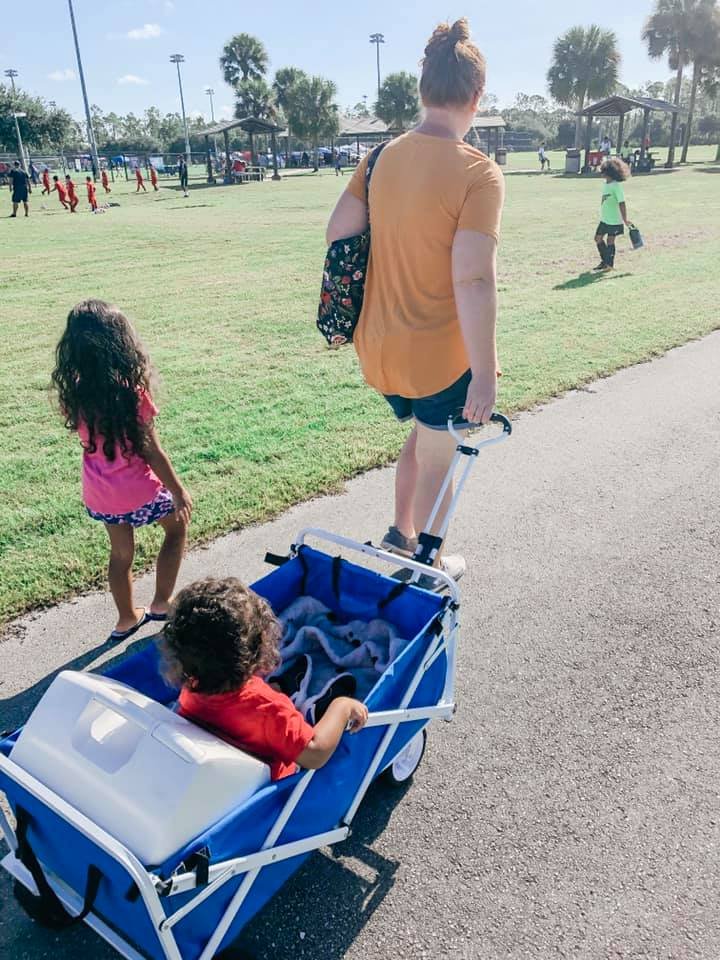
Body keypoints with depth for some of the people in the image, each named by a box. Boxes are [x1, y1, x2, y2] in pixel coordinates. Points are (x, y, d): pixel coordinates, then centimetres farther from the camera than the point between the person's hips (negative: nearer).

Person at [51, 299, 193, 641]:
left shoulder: (74, 391, -8)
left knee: (120, 552, 24)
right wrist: (179, 491, -8)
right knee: (177, 524, 23)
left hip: (99, 492, 5)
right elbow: (150, 450, -18)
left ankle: (126, 619, 41)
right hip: (137, 489, -5)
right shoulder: (130, 391, -24)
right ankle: (161, 603, 28)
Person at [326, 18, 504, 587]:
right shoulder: (479, 173, -17)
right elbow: (472, 279, -23)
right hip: (439, 356, -6)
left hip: (380, 346, 7)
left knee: (424, 435, 30)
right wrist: (483, 374, -18)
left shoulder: (384, 157, 2)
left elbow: (338, 233, 4)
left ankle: (400, 535, 41)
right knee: (437, 463, 15)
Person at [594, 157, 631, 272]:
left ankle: (610, 264, 15)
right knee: (598, 238, 11)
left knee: (610, 241, 0)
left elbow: (622, 203, -18)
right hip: (604, 219, 8)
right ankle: (604, 261, 26)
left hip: (614, 220, -8)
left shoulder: (617, 186, -18)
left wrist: (625, 220, -17)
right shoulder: (606, 184, 6)